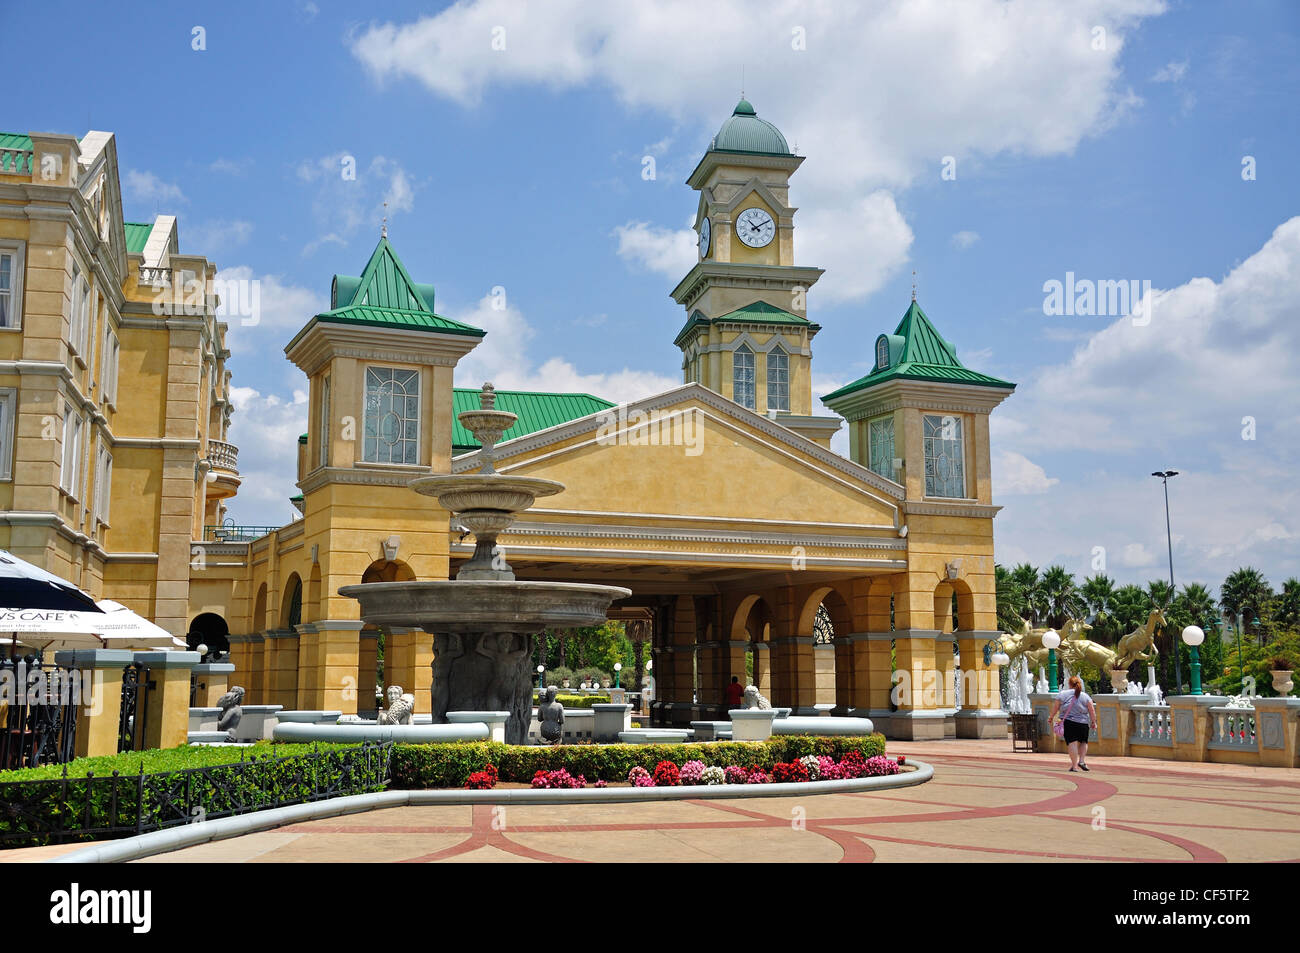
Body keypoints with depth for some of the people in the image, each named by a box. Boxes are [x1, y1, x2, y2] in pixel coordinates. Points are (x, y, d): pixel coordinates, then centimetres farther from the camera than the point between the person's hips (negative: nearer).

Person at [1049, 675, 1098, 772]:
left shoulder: (1063, 694, 2)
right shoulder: (1085, 696, 4)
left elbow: (1055, 707, 4)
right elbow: (1092, 710, 1)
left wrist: (1051, 717, 19)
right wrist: (1093, 722, 11)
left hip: (1068, 722, -1)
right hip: (1083, 723, 1)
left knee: (1072, 743, -4)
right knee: (1083, 742, 20)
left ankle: (1074, 765, -9)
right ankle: (1082, 761, 5)